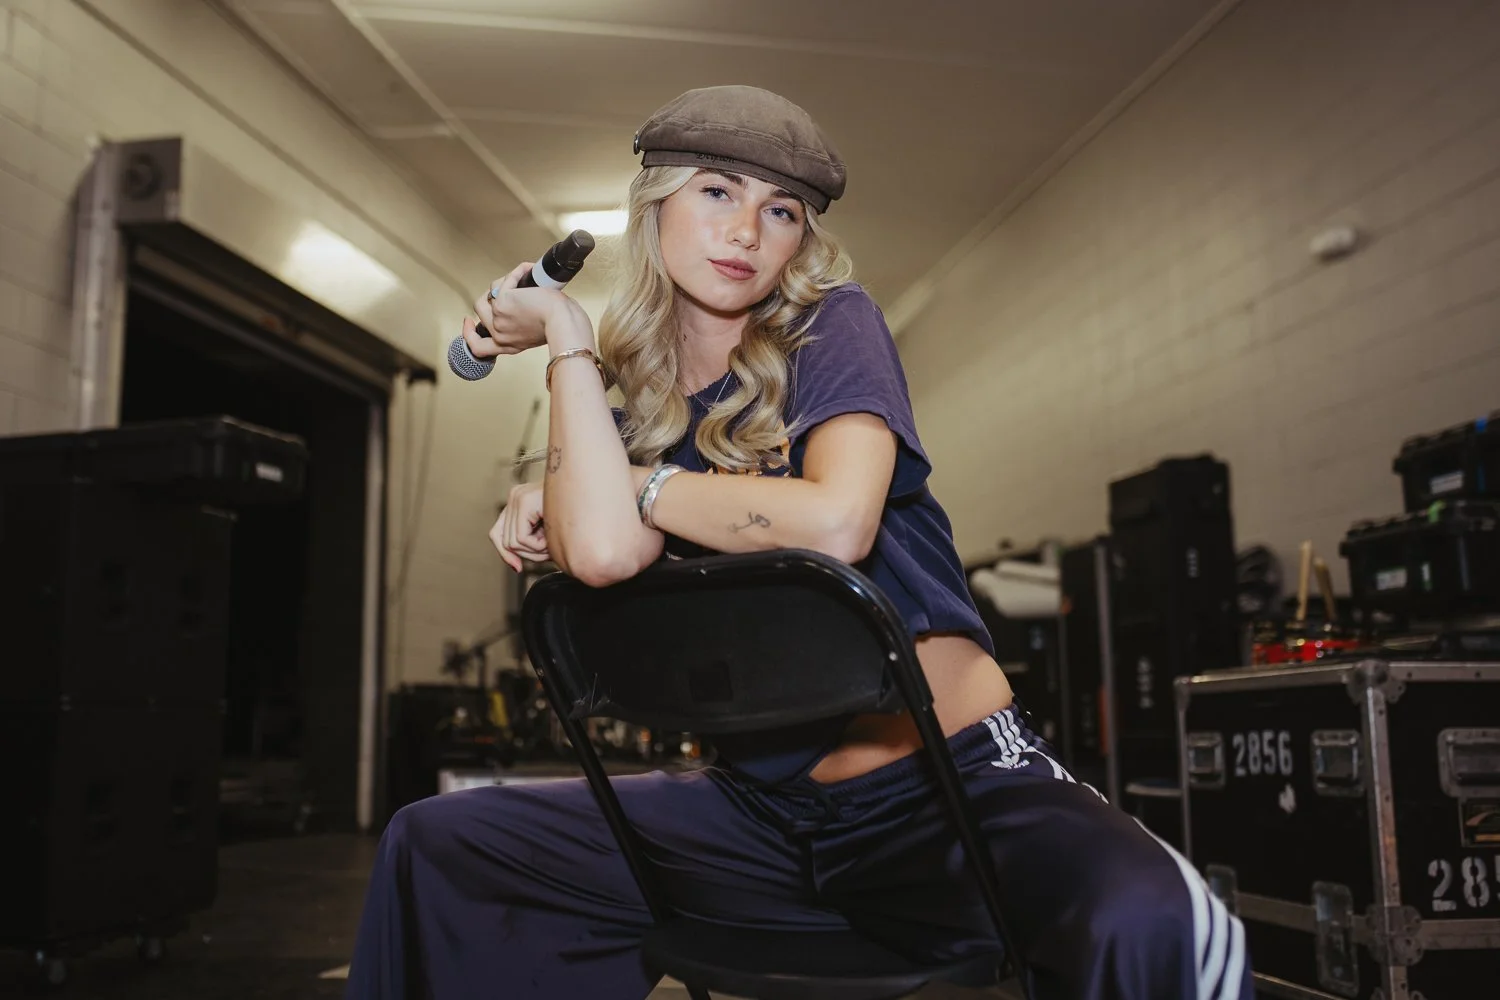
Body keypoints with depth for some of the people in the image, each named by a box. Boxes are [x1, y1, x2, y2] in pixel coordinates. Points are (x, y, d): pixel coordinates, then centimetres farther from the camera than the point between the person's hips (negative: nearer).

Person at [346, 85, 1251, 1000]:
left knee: (1148, 923, -37)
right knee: (433, 846, 6)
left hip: (957, 784, -4)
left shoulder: (832, 324, -2)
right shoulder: (634, 409, 7)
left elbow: (835, 521, -21)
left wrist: (637, 482, -7)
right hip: (766, 805, 5)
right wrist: (564, 333, -5)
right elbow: (602, 553, -17)